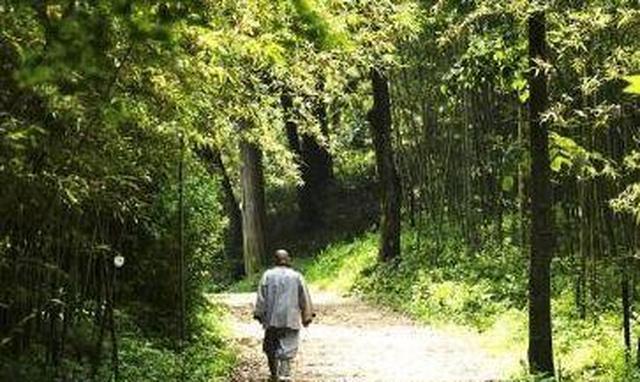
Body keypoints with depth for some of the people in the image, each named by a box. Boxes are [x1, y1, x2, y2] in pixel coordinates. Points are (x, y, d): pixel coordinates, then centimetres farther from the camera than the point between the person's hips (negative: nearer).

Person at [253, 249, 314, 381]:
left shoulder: (268, 275, 1)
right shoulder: (297, 277, 2)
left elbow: (261, 297, 0)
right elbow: (305, 299, 4)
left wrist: (259, 314, 7)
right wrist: (307, 316, 12)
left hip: (271, 319, 1)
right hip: (291, 320, -1)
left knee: (271, 348, 16)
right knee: (288, 348, -1)